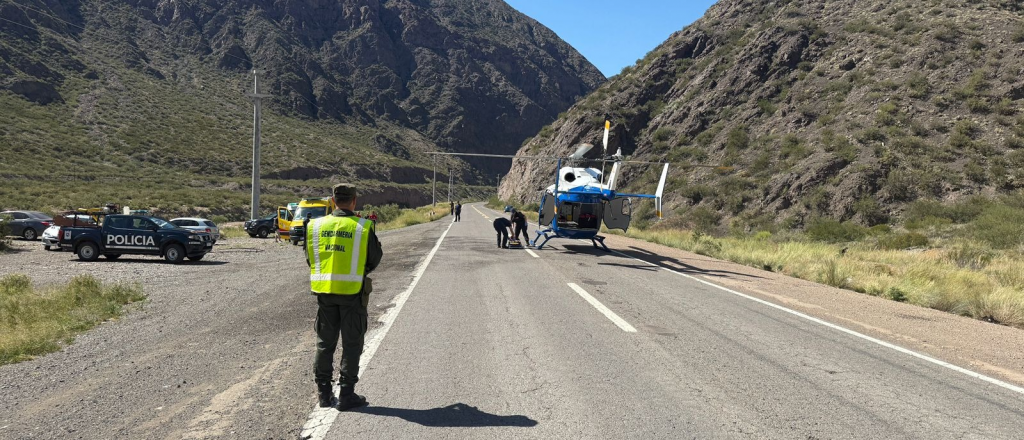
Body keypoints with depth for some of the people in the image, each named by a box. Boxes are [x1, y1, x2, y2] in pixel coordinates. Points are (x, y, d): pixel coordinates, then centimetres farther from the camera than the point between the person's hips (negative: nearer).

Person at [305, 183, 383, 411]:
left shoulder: (315, 226, 2)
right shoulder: (362, 227, -9)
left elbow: (309, 258, 11)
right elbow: (374, 259, -1)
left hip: (324, 291, 4)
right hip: (352, 291, -3)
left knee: (324, 343, 14)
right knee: (351, 344, 6)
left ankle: (324, 393, 19)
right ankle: (346, 395, 8)